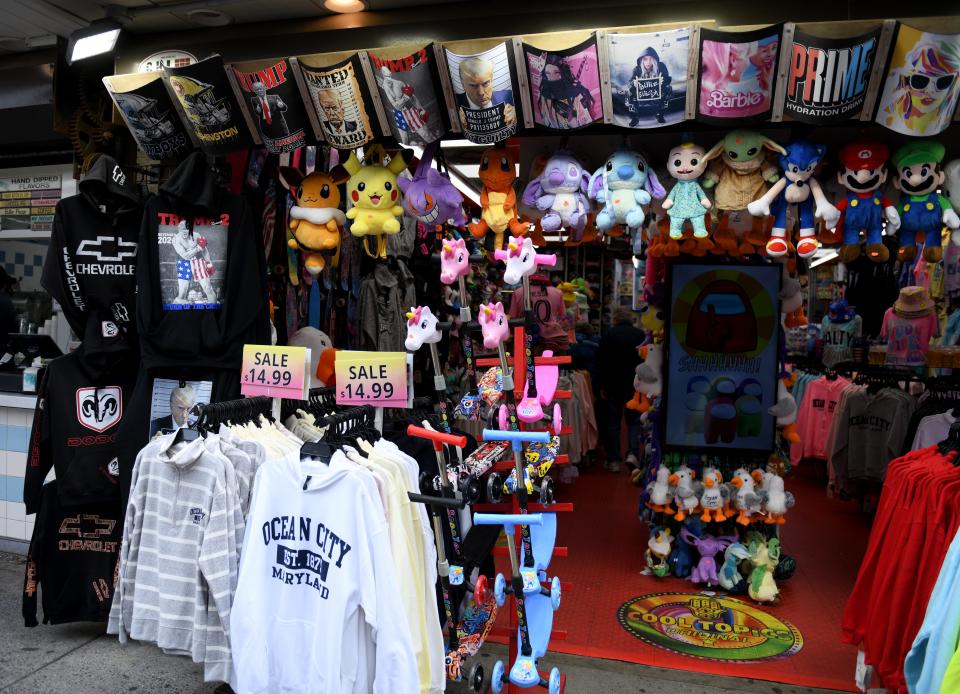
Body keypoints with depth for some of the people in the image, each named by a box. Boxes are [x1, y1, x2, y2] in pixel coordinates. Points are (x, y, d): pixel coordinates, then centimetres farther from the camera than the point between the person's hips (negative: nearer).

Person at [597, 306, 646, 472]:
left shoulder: (608, 335, -4)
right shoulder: (641, 335, 1)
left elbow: (601, 363, -4)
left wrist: (602, 386, 1)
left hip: (613, 384, -1)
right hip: (636, 384, 1)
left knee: (613, 421, 6)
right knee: (634, 419, 11)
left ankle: (613, 460, 7)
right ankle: (632, 453, -7)